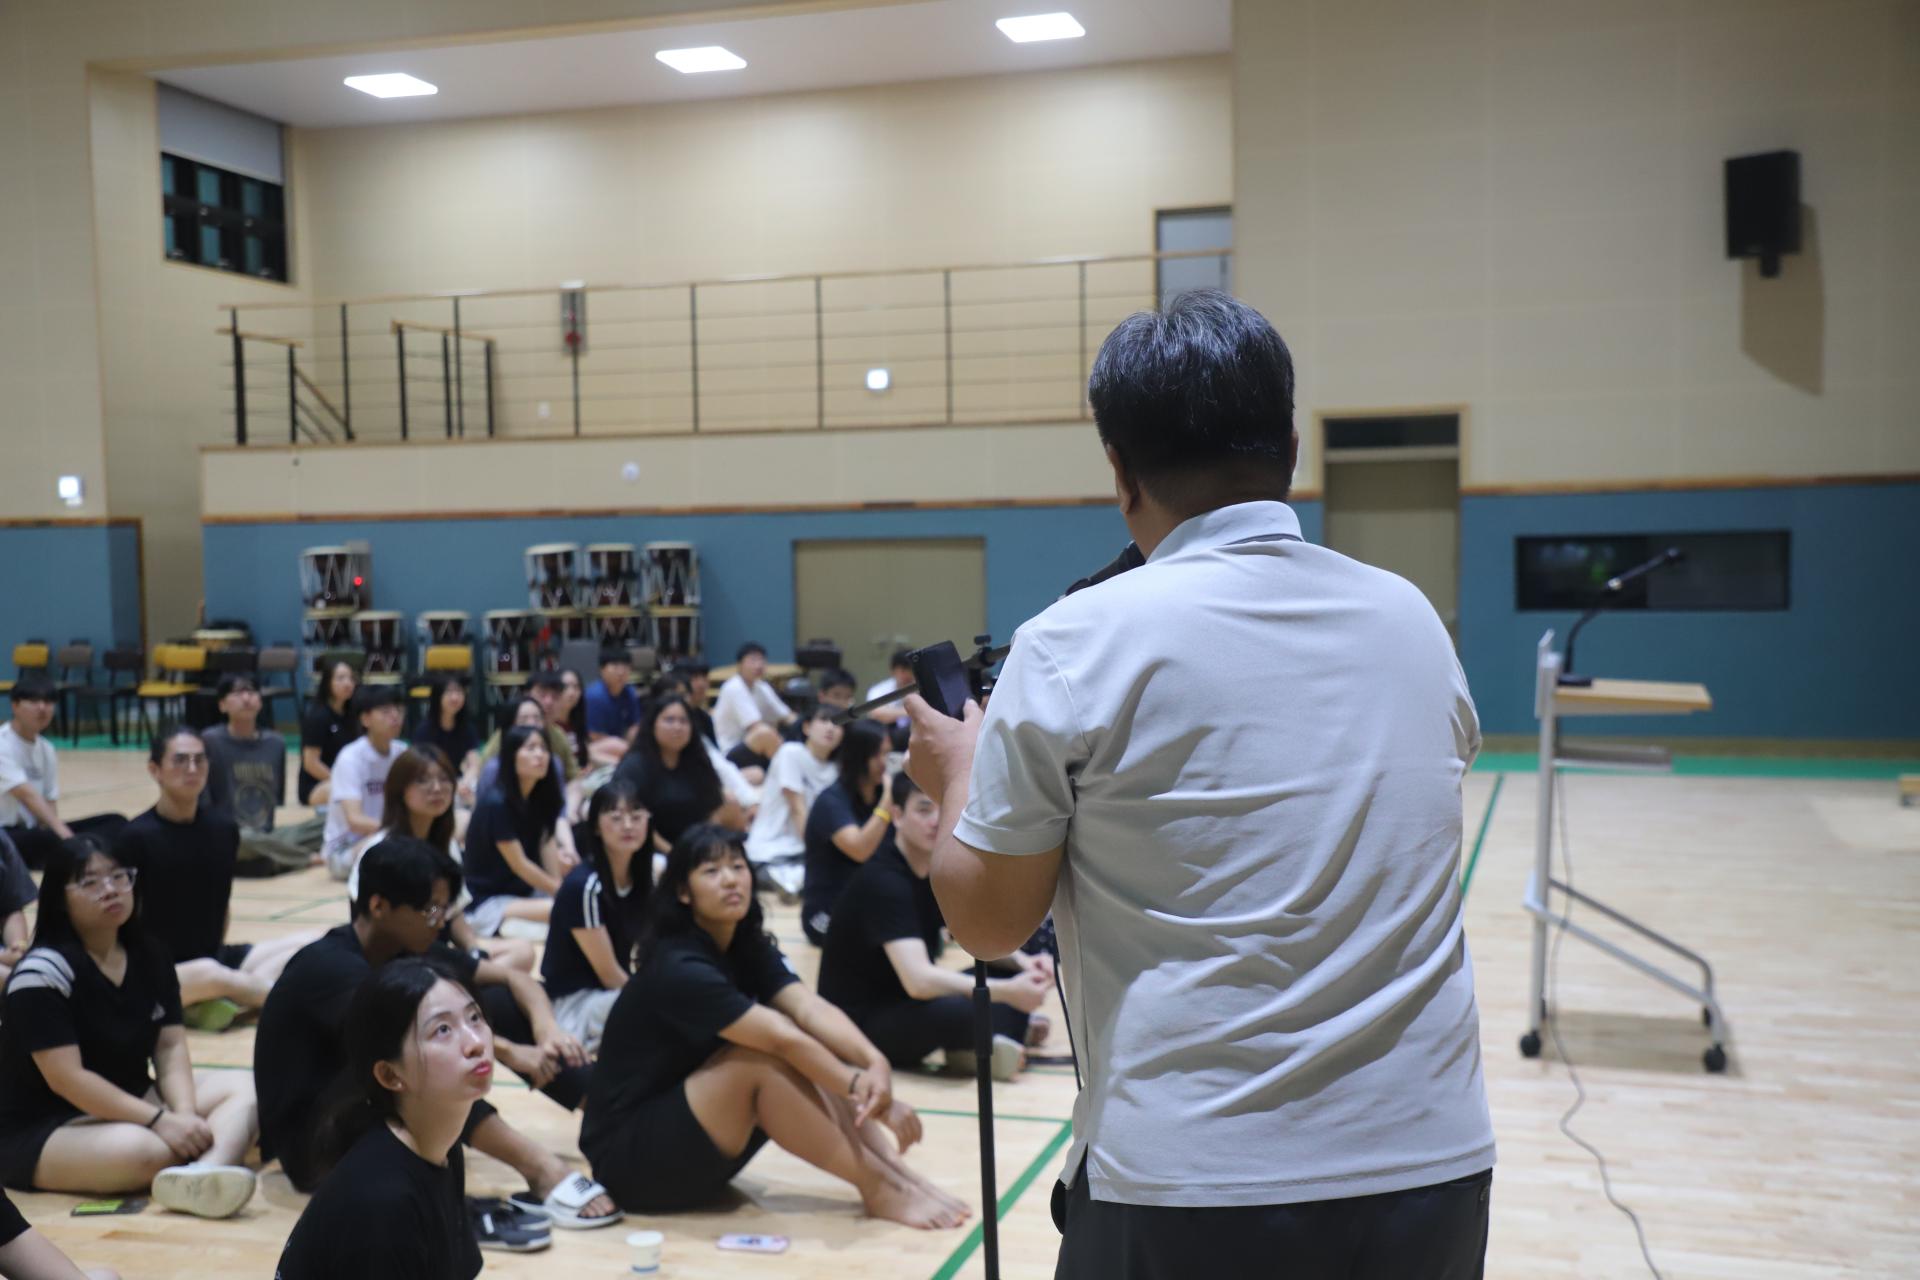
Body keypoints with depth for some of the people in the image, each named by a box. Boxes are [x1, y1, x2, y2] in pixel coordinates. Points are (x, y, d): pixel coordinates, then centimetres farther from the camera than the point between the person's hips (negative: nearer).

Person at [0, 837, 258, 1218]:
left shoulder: (149, 957, 5)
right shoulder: (42, 973, -18)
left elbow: (170, 1046, 1)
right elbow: (66, 1079, -23)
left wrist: (185, 1113, -19)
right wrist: (160, 1120, -27)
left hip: (132, 1101, 8)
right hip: (42, 1131, -8)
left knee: (244, 1090, -16)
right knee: (146, 1150, -41)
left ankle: (203, 1176, -44)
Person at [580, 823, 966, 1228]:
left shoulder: (750, 947, 1)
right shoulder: (679, 969, -24)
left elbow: (809, 1008, -17)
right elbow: (784, 1040, -29)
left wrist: (875, 1063, -34)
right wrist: (866, 1090, -28)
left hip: (693, 1143, 8)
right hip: (629, 1155, -8)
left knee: (806, 1052, -9)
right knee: (762, 1059, -27)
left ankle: (896, 1171, -16)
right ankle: (878, 1188, -20)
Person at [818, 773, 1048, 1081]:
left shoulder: (940, 868, 2)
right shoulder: (881, 881, -24)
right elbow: (918, 980, -36)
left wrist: (1024, 963, -8)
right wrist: (1007, 992, -36)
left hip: (909, 1003, 9)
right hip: (860, 1021, -9)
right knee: (956, 1011, -37)